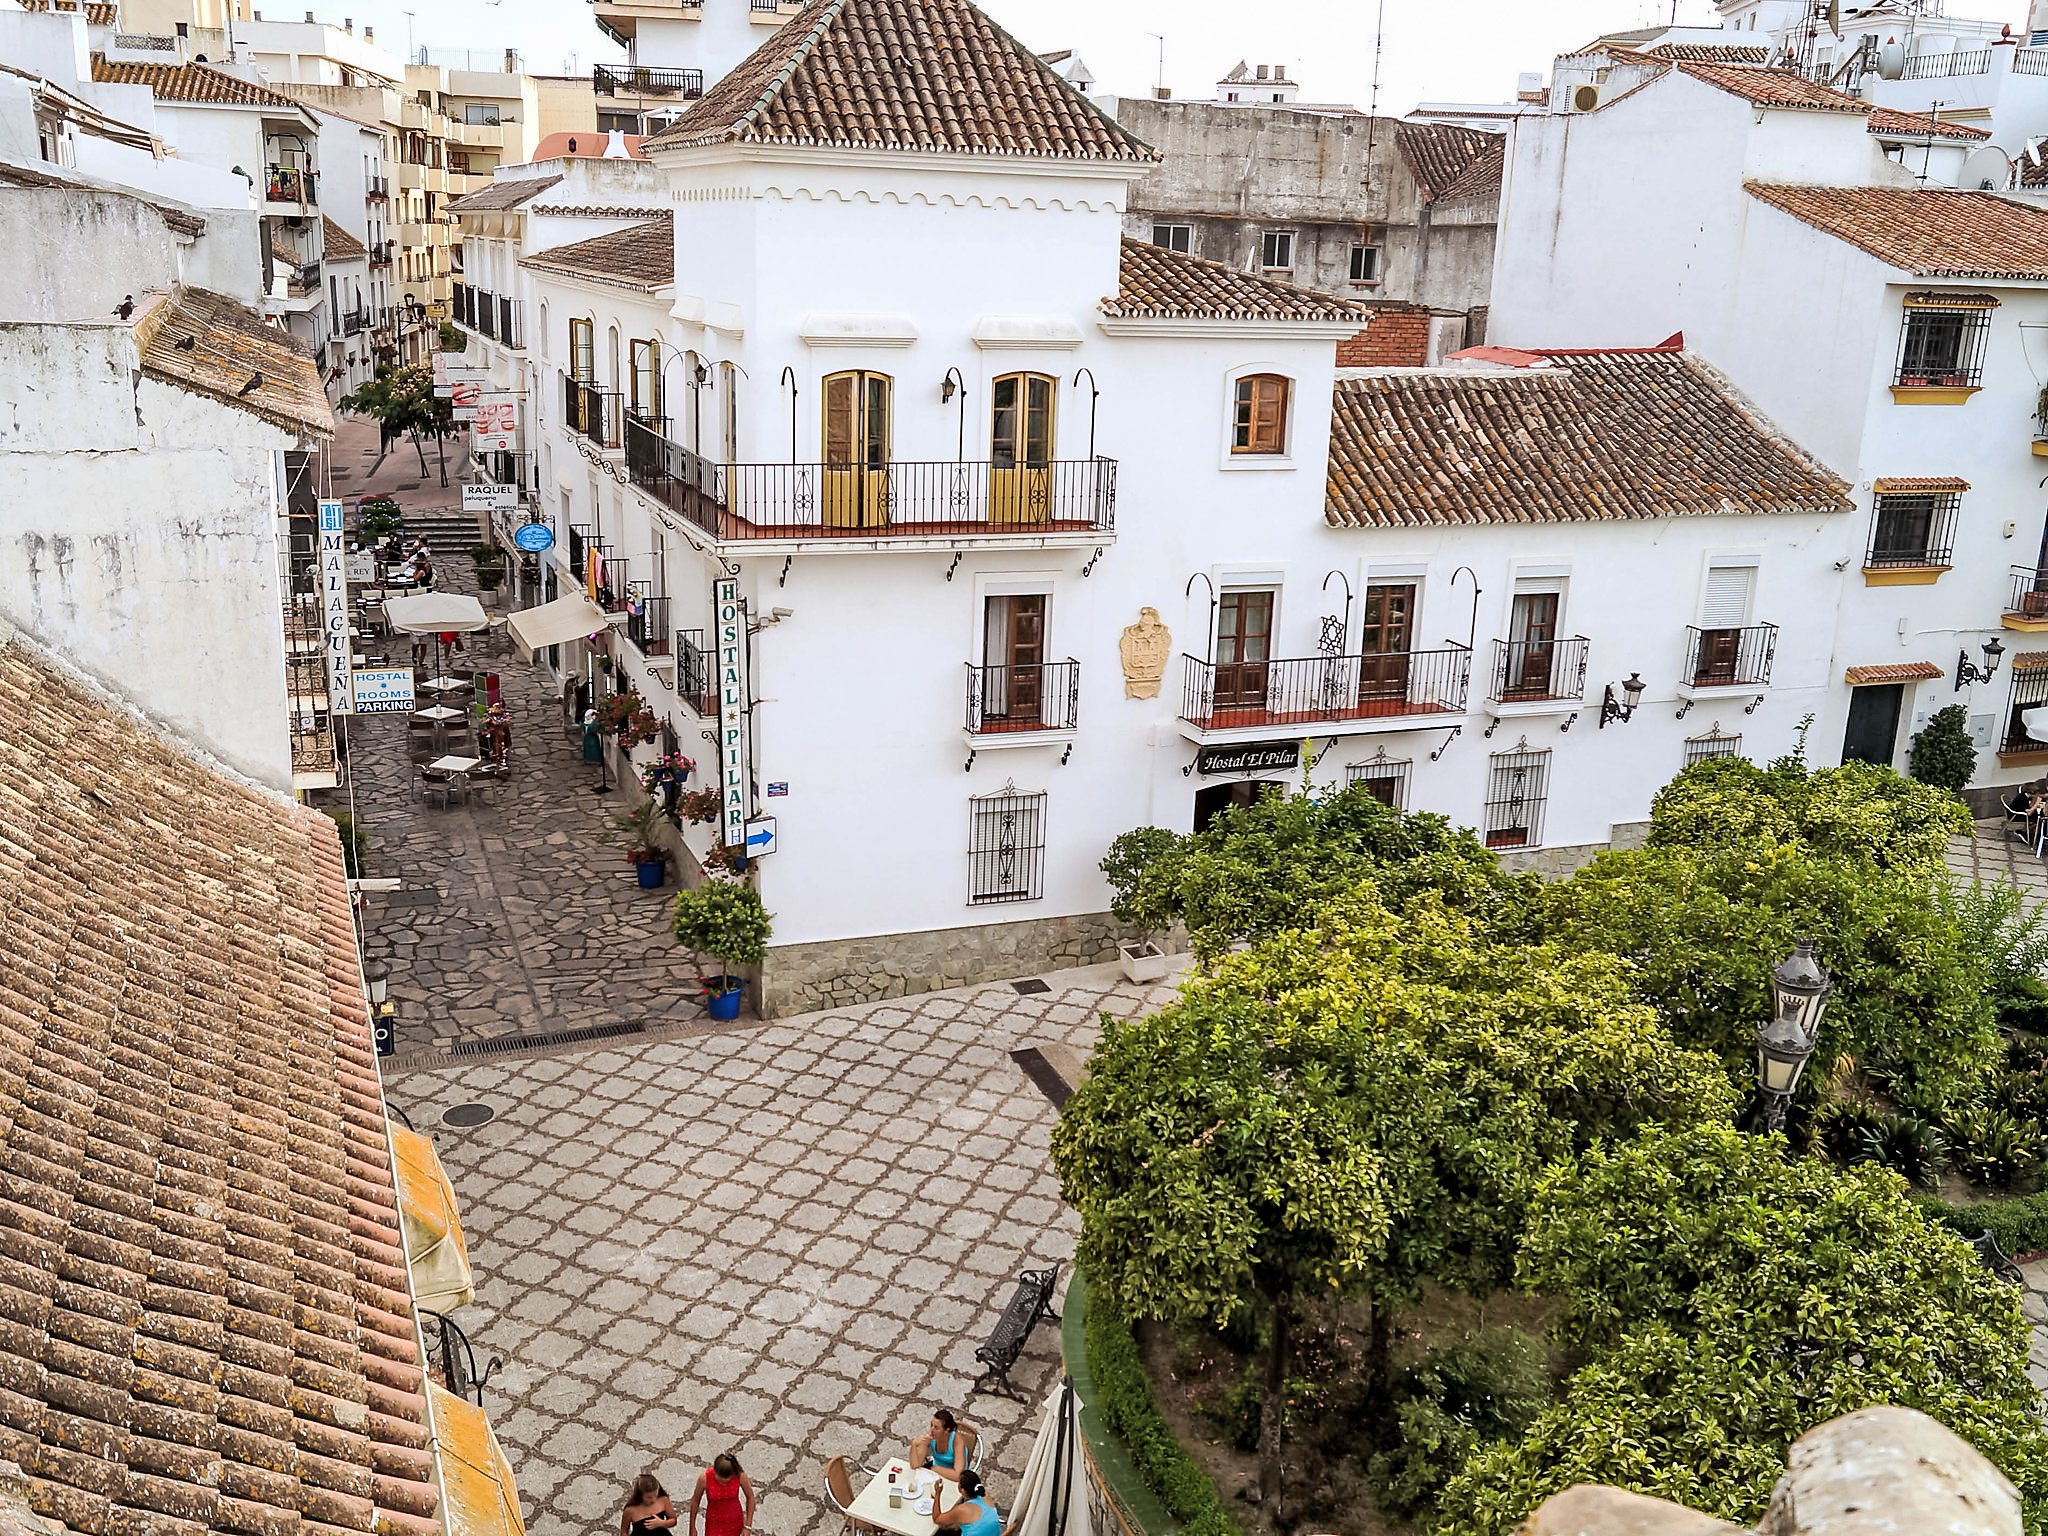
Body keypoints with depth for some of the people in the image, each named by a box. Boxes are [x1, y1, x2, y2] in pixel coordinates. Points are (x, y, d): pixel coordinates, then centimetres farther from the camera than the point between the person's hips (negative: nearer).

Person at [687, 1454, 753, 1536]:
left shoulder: (740, 1476, -23)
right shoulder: (704, 1478, -25)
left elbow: (750, 1496, -5)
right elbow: (695, 1501, -7)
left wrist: (748, 1526, -7)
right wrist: (692, 1528, 4)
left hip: (735, 1522, 1)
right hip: (714, 1524, -1)